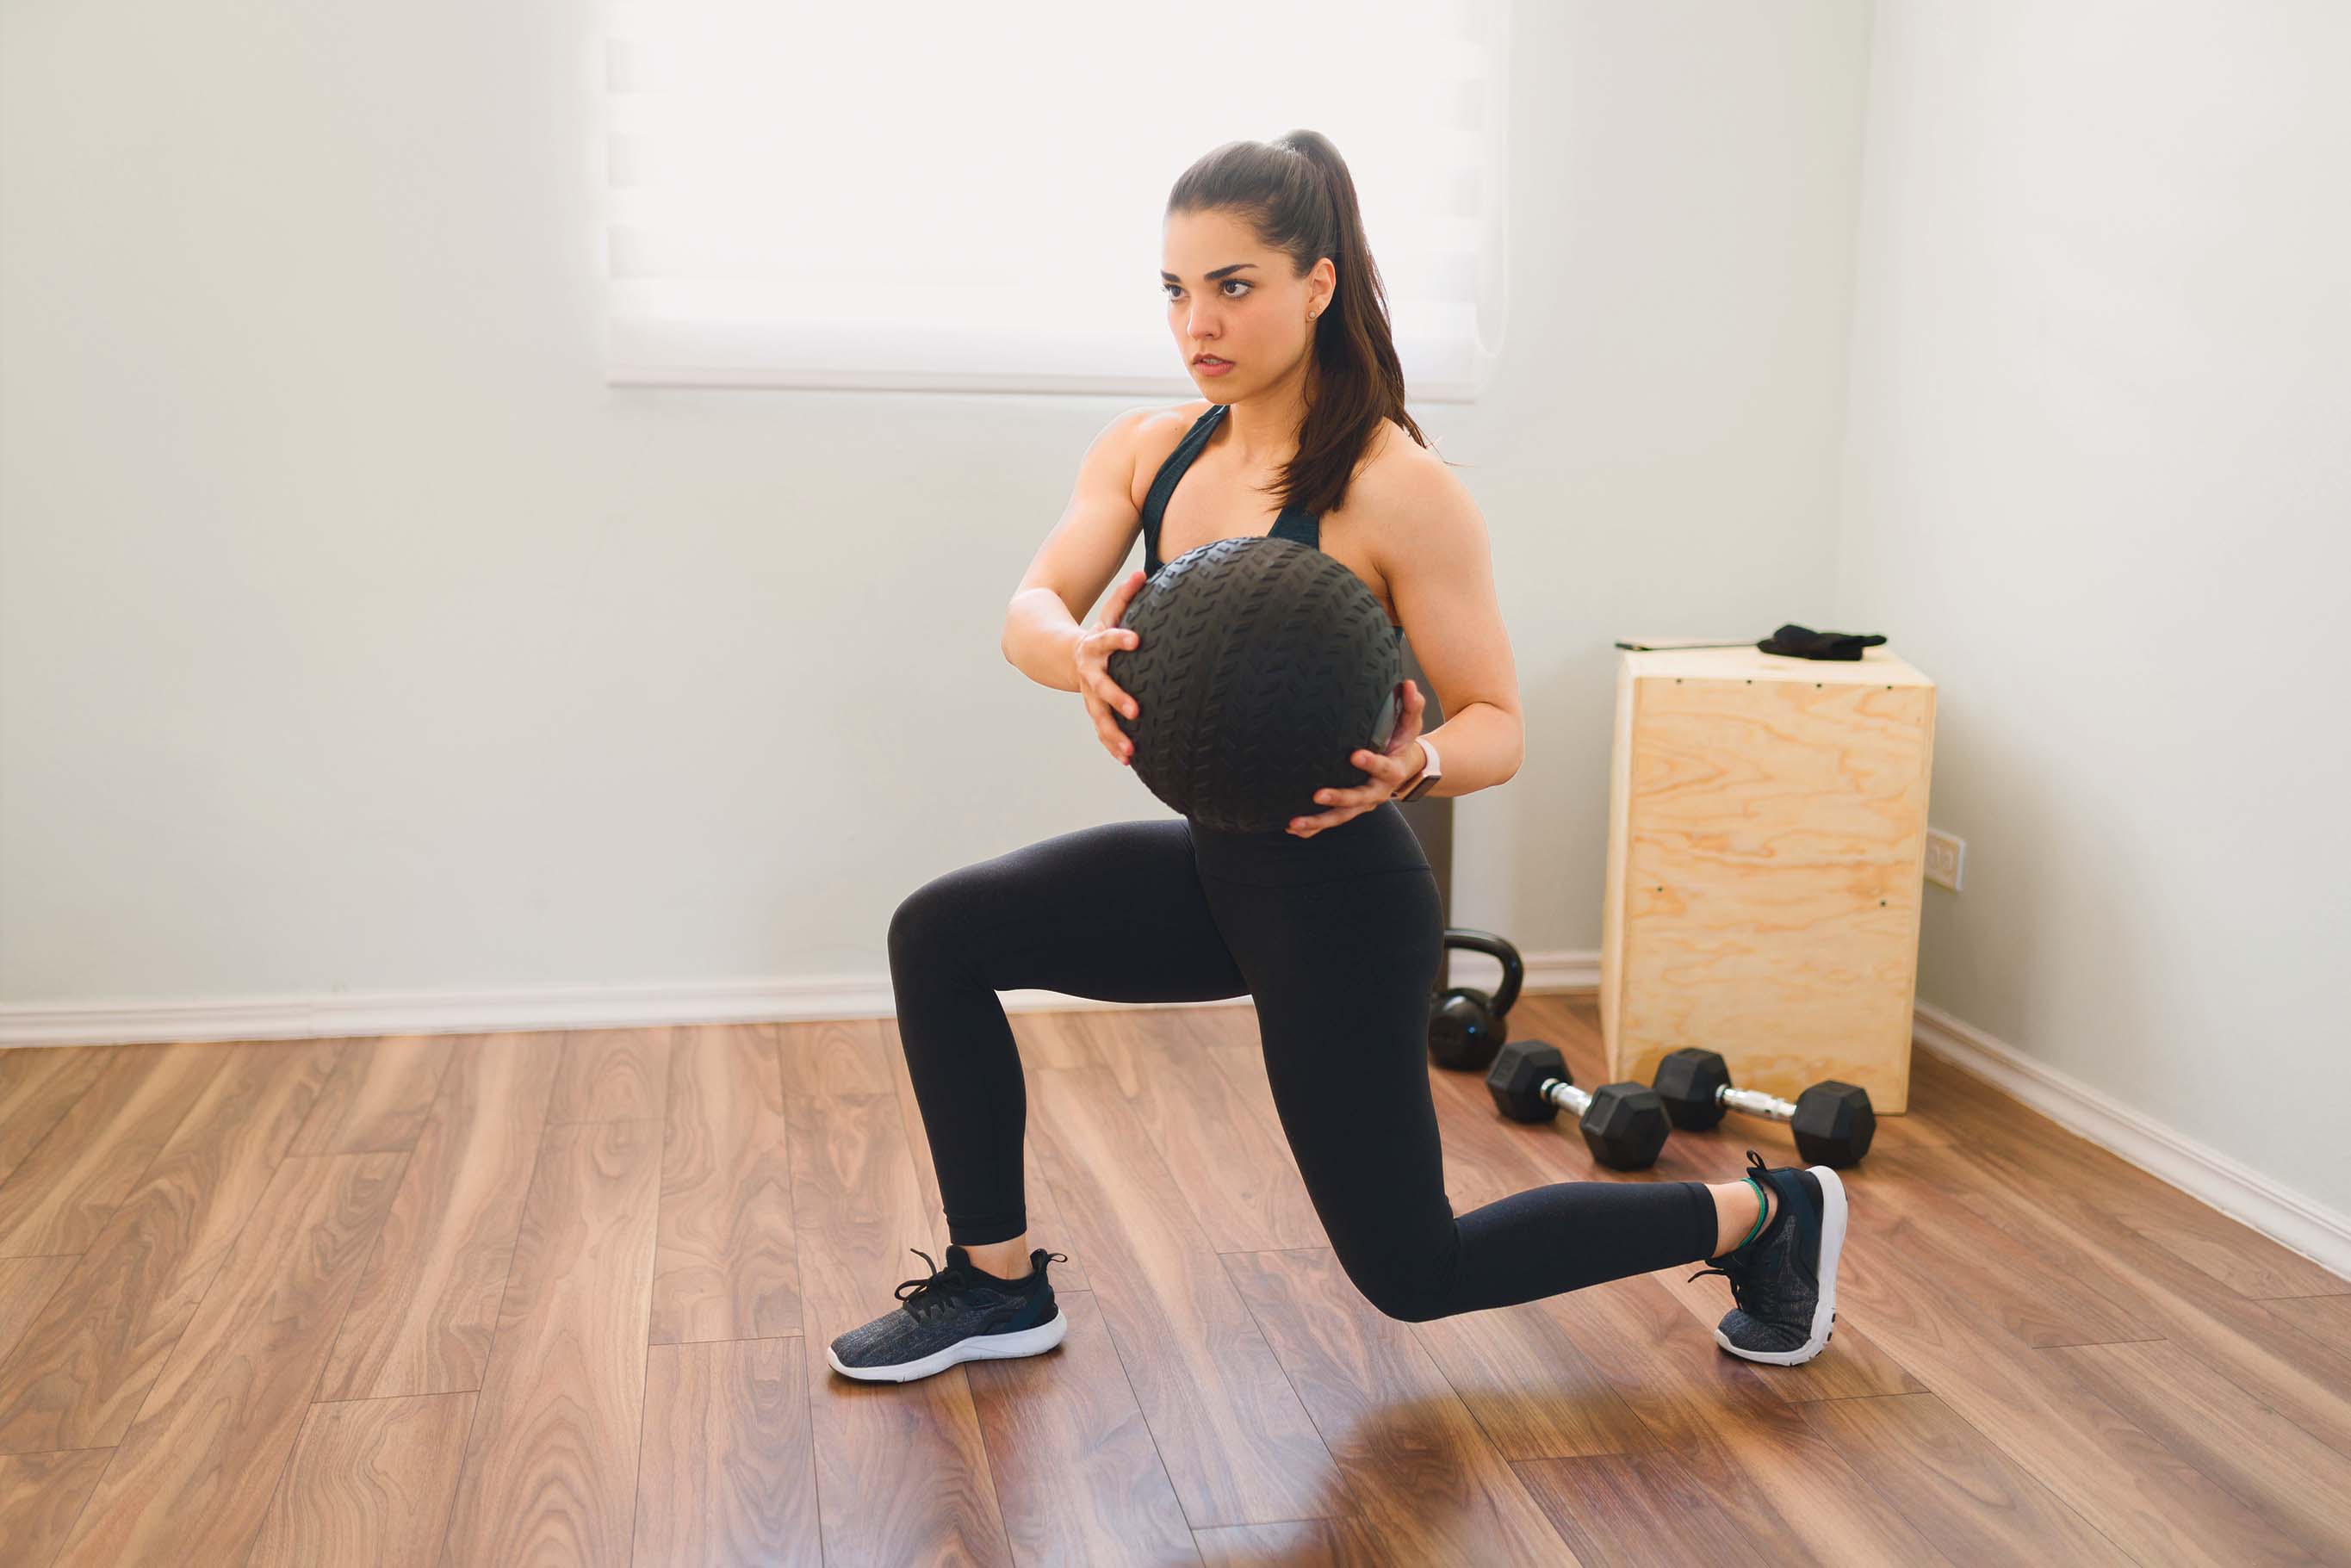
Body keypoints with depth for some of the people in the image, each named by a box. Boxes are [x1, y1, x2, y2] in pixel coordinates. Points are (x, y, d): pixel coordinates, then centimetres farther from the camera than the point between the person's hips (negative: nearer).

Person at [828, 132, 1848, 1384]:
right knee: (939, 935, -4)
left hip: (1339, 899, -6)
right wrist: (1079, 655, -37)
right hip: (1214, 864, 6)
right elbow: (1029, 610, -14)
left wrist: (1415, 766, -40)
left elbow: (1497, 727, -17)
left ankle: (1765, 1213, 25)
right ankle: (998, 1284, 12)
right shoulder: (1148, 450, -2)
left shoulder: (1399, 491, -21)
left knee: (1414, 1270, 7)